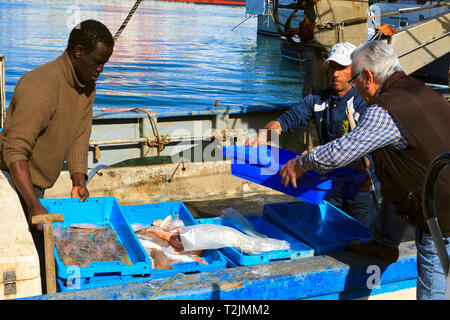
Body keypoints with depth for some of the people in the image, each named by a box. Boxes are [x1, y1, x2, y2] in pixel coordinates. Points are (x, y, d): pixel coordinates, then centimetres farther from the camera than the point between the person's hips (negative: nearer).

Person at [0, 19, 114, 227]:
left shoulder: (87, 87, 2)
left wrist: (79, 183, -13)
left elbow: (79, 138, 1)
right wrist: (33, 205, -40)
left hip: (38, 186, 9)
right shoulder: (41, 87, -28)